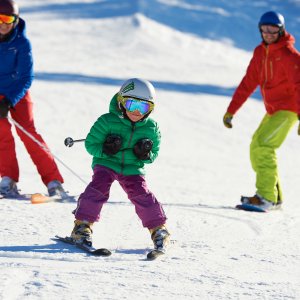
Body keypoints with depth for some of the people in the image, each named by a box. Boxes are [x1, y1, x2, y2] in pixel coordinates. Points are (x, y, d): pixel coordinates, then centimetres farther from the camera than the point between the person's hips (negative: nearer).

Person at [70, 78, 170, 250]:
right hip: (106, 163, -2)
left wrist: (146, 154, -14)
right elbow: (90, 144, -6)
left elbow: (154, 154, 10)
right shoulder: (107, 121, -11)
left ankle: (158, 228, 2)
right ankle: (82, 225, -13)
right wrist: (105, 149, -24)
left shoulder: (151, 128, -1)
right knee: (99, 187, -23)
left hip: (133, 168, 2)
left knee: (142, 194, -14)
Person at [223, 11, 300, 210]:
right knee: (256, 148, 8)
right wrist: (231, 111, 8)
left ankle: (267, 196, -17)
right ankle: (275, 197, 16)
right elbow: (248, 83, 11)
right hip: (272, 110, 8)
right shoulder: (260, 52, 7)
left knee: (263, 146, -19)